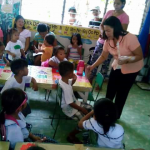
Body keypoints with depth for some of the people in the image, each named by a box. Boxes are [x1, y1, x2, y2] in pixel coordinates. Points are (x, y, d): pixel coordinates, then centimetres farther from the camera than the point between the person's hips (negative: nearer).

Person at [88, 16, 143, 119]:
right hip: (117, 67, 6)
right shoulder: (108, 40, -11)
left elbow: (140, 56, -23)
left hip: (131, 69, -5)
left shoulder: (130, 38, -30)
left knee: (121, 94, 3)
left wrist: (126, 60, -39)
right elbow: (103, 56, -1)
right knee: (110, 92, 10)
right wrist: (93, 66, -10)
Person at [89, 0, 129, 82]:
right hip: (101, 41, 4)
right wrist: (102, 32, -13)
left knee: (105, 64, 3)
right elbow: (101, 25, 9)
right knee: (94, 60, 6)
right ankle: (89, 79, 22)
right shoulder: (109, 12, 6)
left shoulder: (125, 17, -7)